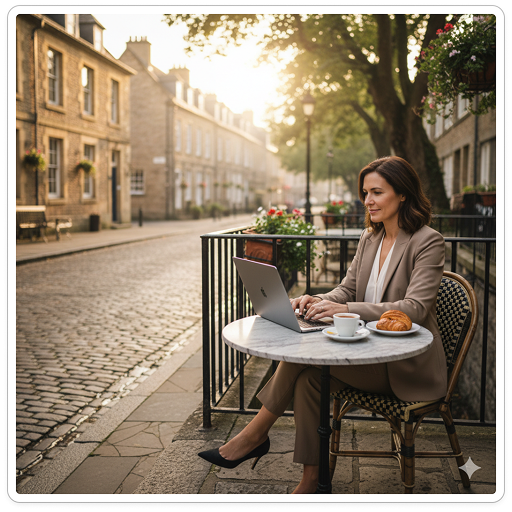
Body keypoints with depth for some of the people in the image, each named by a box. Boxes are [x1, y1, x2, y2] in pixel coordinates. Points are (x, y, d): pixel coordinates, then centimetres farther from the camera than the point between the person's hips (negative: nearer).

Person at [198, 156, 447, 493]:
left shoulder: (428, 242, -11)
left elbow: (415, 308, -22)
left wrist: (344, 310, -31)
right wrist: (316, 301, -13)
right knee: (309, 378, -22)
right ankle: (311, 481, -10)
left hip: (407, 365, -6)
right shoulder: (370, 238, 12)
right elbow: (347, 290, 10)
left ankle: (255, 434, -7)